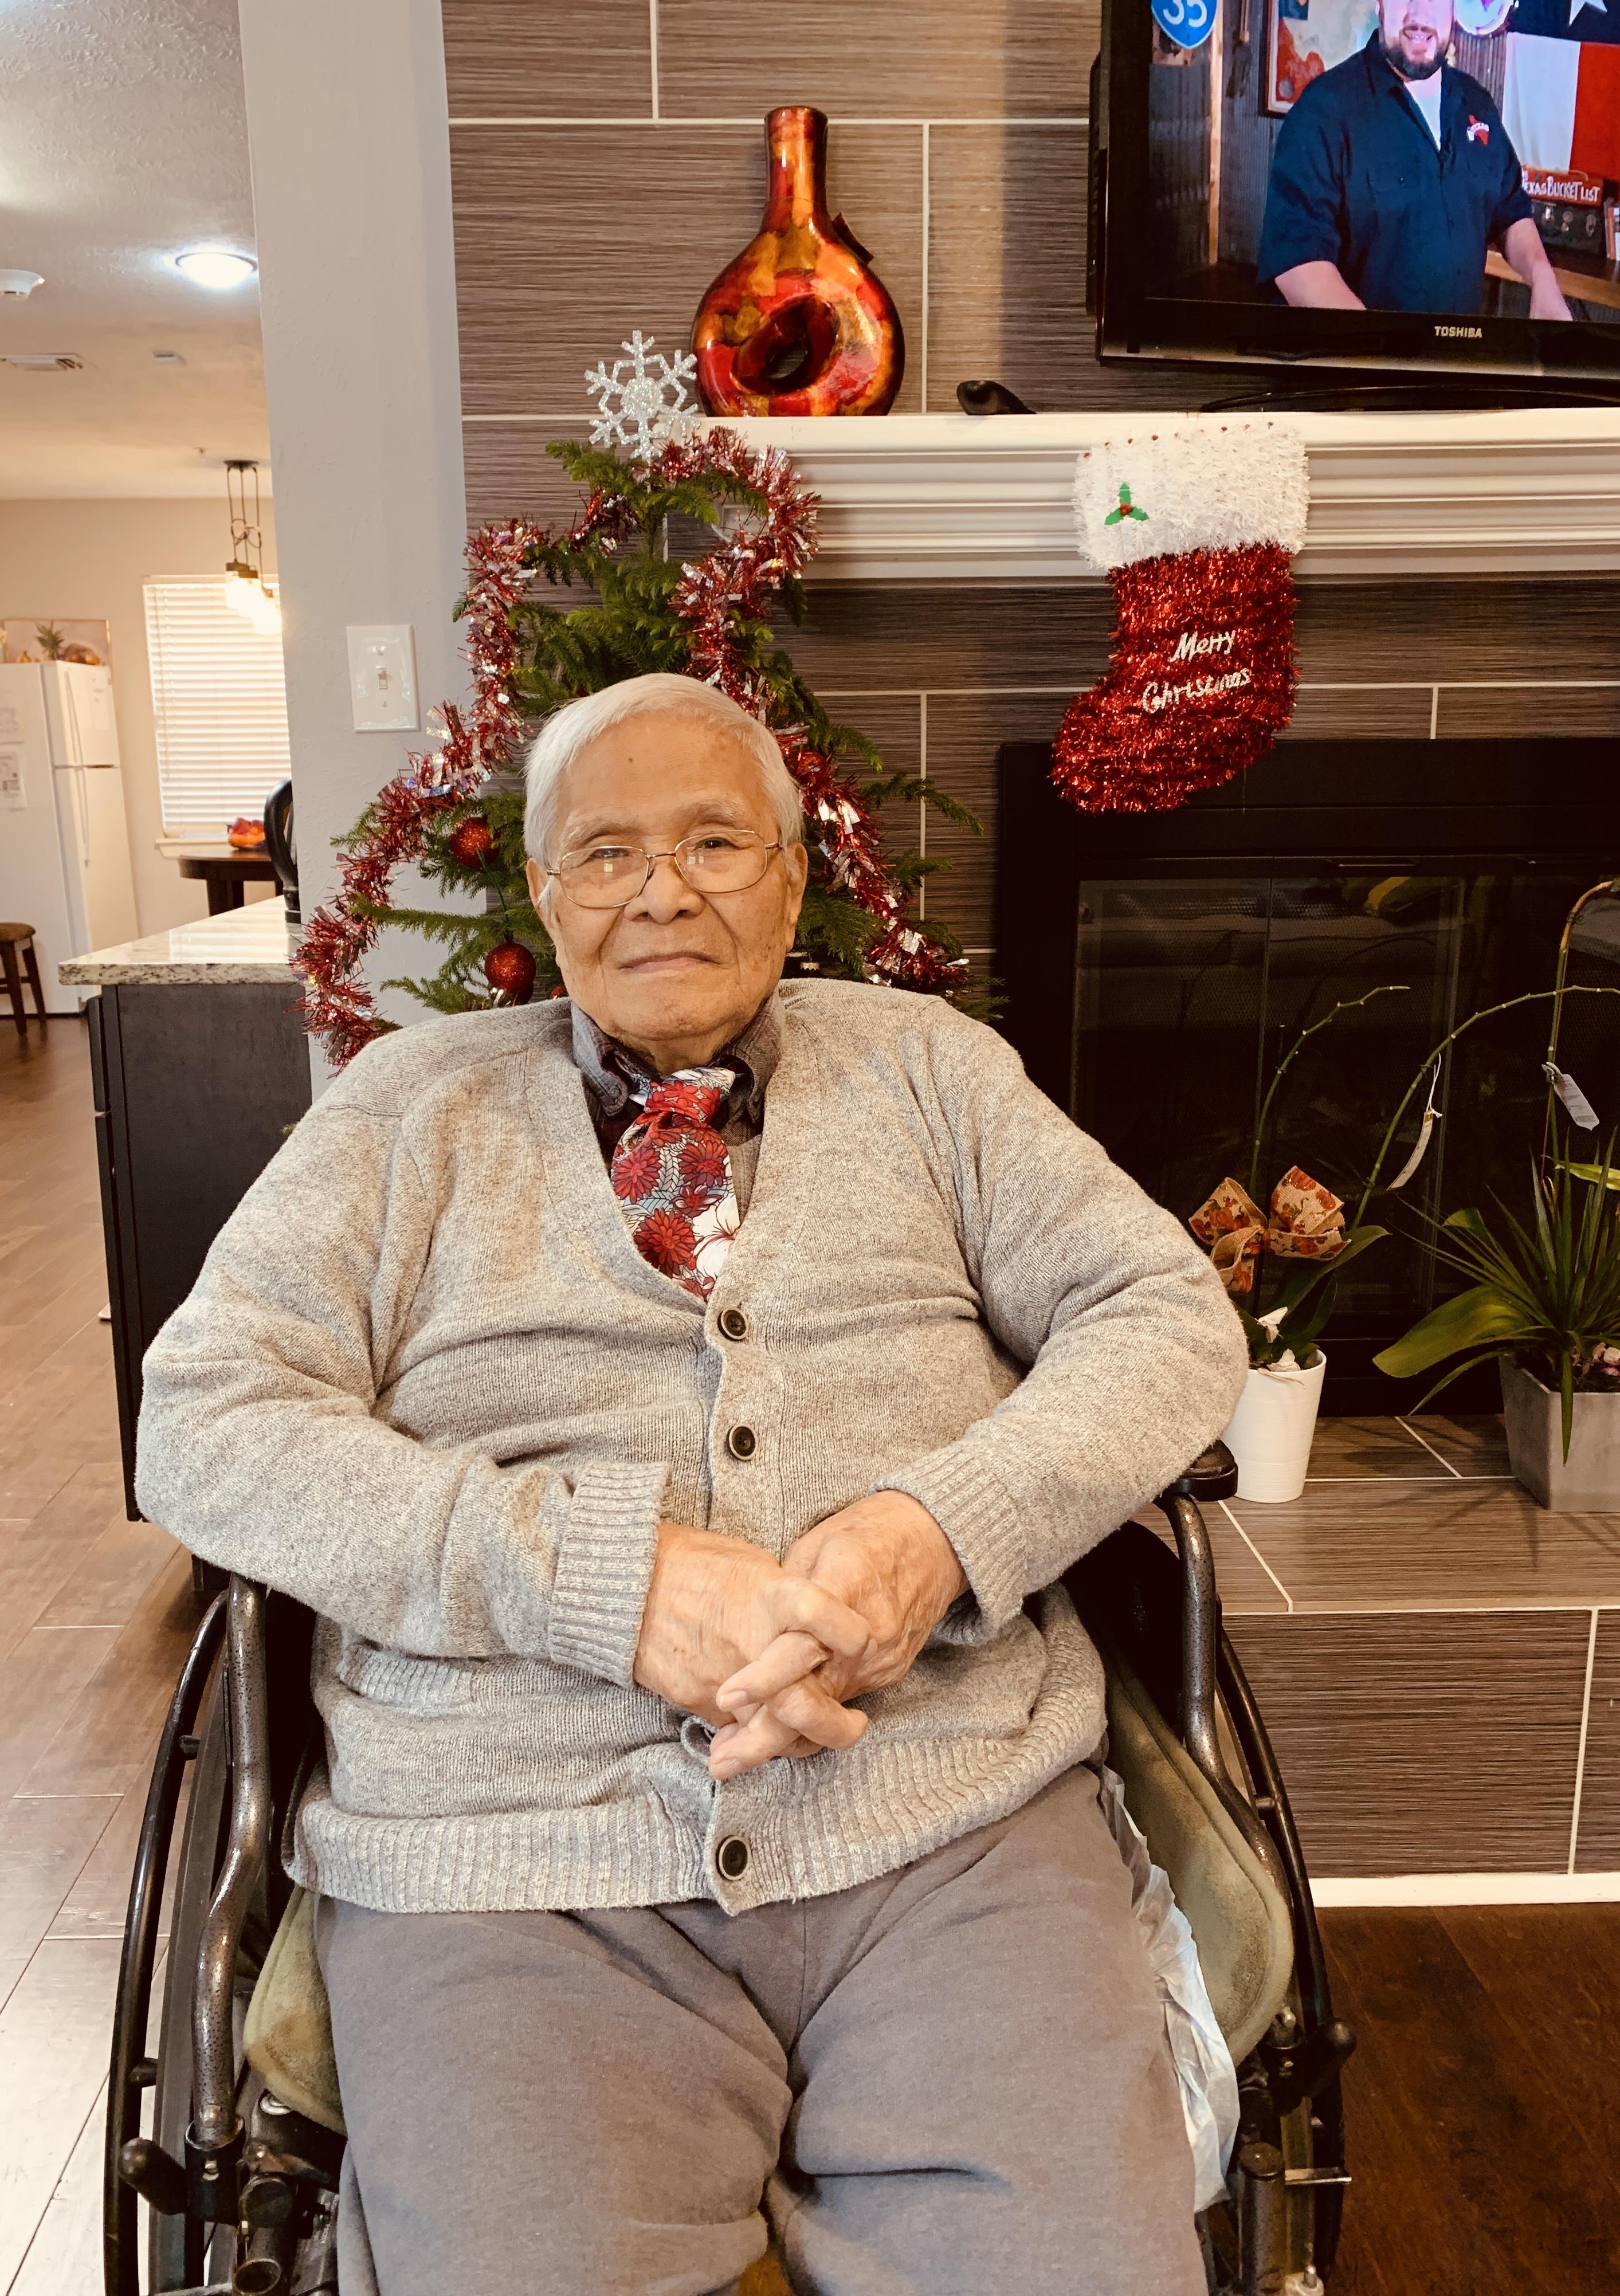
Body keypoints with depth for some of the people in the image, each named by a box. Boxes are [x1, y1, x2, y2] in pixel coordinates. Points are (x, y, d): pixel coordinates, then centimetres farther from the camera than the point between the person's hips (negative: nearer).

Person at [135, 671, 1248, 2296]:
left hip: (951, 1824, 2)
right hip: (514, 1869, 0)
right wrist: (605, 1573, -14)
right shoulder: (413, 1106, 9)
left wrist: (944, 1527, -13)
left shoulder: (924, 1066, 13)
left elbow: (1167, 1317, 8)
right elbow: (205, 1422, 0)